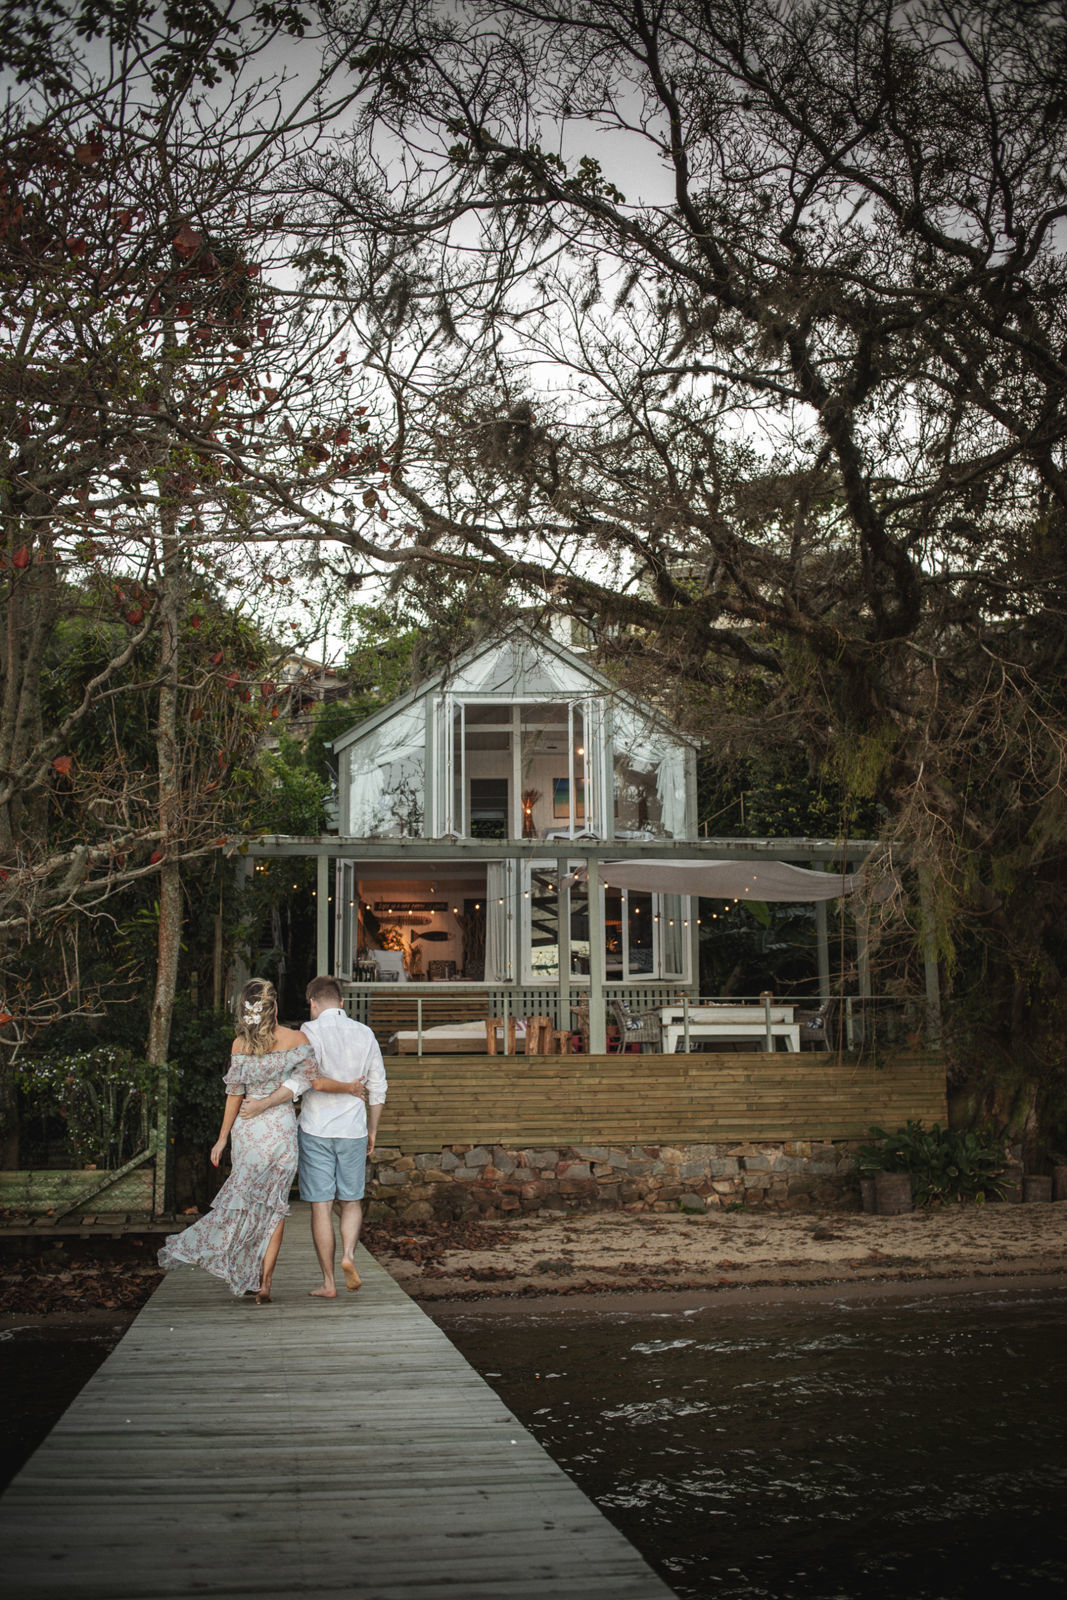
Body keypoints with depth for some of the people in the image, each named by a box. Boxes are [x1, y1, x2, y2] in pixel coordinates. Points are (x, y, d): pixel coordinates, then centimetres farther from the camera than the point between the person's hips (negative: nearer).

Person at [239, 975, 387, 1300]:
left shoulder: (312, 1031, -8)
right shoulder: (364, 1034, 6)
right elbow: (378, 1087, 10)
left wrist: (262, 1104, -19)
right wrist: (373, 1131, 20)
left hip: (316, 1130, -3)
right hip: (353, 1131, 3)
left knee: (321, 1206, 4)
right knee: (352, 1202, 16)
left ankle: (328, 1282, 7)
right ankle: (348, 1254, -8)